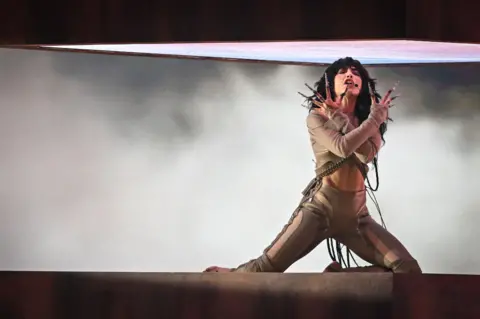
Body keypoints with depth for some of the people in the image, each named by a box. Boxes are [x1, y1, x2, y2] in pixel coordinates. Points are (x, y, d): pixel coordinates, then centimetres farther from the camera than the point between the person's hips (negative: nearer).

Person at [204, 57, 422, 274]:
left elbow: (367, 154, -12)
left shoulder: (369, 121, 10)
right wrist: (377, 117, -10)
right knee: (267, 267, -12)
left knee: (409, 270, -10)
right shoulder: (317, 116, 0)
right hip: (319, 208, -4)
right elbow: (343, 147, -20)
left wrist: (339, 118, -8)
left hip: (356, 214, 4)